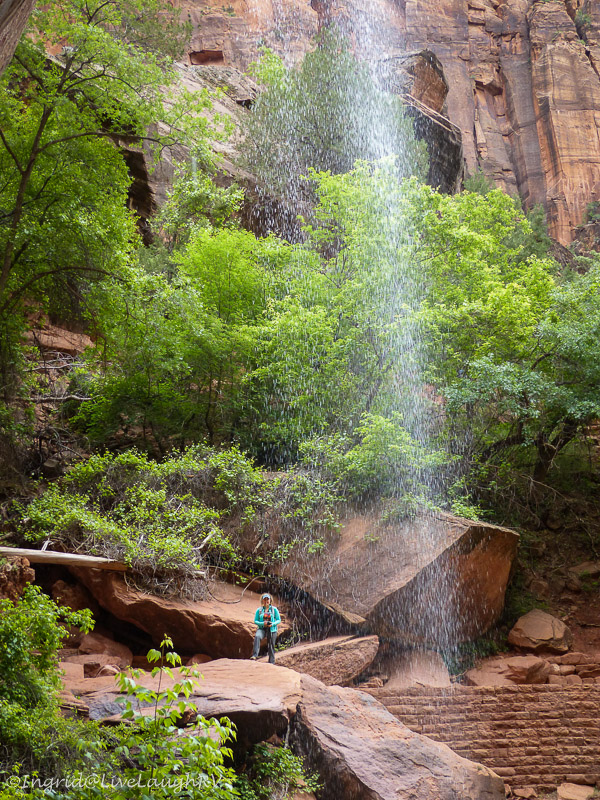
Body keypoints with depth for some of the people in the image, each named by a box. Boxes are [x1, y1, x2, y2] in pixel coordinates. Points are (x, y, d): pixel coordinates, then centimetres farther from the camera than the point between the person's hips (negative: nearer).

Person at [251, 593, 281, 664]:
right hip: (262, 628, 0)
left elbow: (279, 620, 5)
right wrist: (263, 623, -13)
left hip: (272, 629, 0)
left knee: (271, 647, 0)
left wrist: (273, 624, -15)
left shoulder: (274, 609, 4)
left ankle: (271, 663, 13)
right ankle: (254, 656, -36)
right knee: (257, 637, -31)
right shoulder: (259, 610, 7)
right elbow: (255, 621, 6)